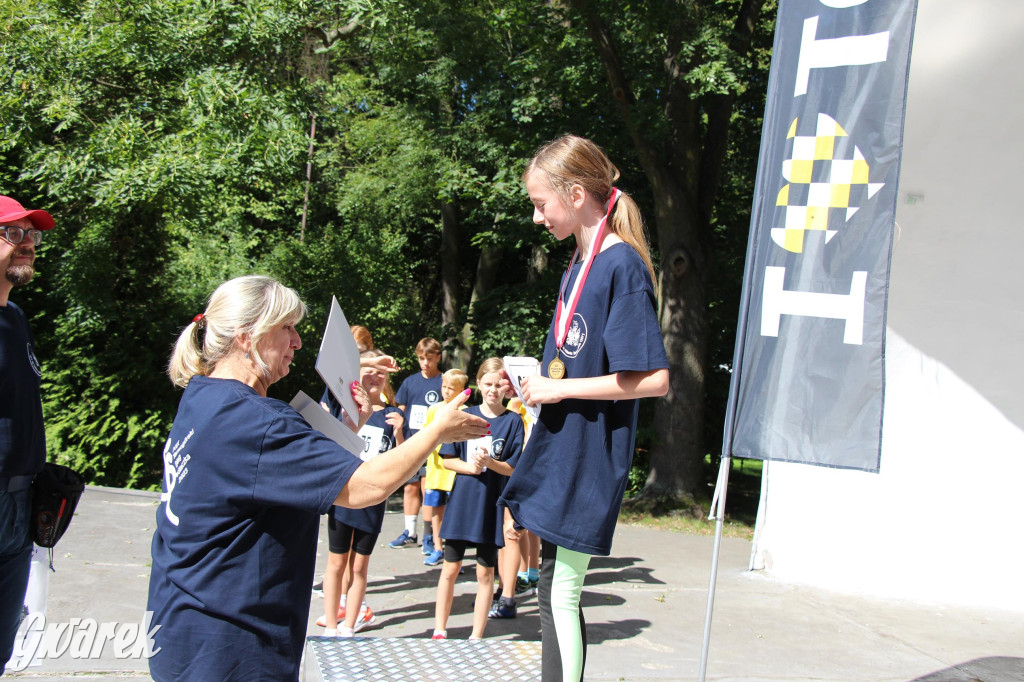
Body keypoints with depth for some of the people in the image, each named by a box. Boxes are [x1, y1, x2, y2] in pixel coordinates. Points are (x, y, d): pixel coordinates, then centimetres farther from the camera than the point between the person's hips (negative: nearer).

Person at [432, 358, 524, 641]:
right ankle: (439, 631, 20)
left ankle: (476, 636, 16)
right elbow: (447, 459, 4)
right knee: (450, 568, 7)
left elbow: (512, 468, -3)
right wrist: (469, 467, -14)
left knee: (485, 572, 6)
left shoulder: (513, 421, -1)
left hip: (492, 504, -1)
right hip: (462, 500, 1)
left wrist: (488, 462, -21)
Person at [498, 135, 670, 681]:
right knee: (554, 593, 14)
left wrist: (559, 388, -16)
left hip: (586, 462, -9)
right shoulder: (578, 265, 12)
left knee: (560, 593, -2)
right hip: (556, 453, 9)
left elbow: (653, 379, -20)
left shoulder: (622, 266, -15)